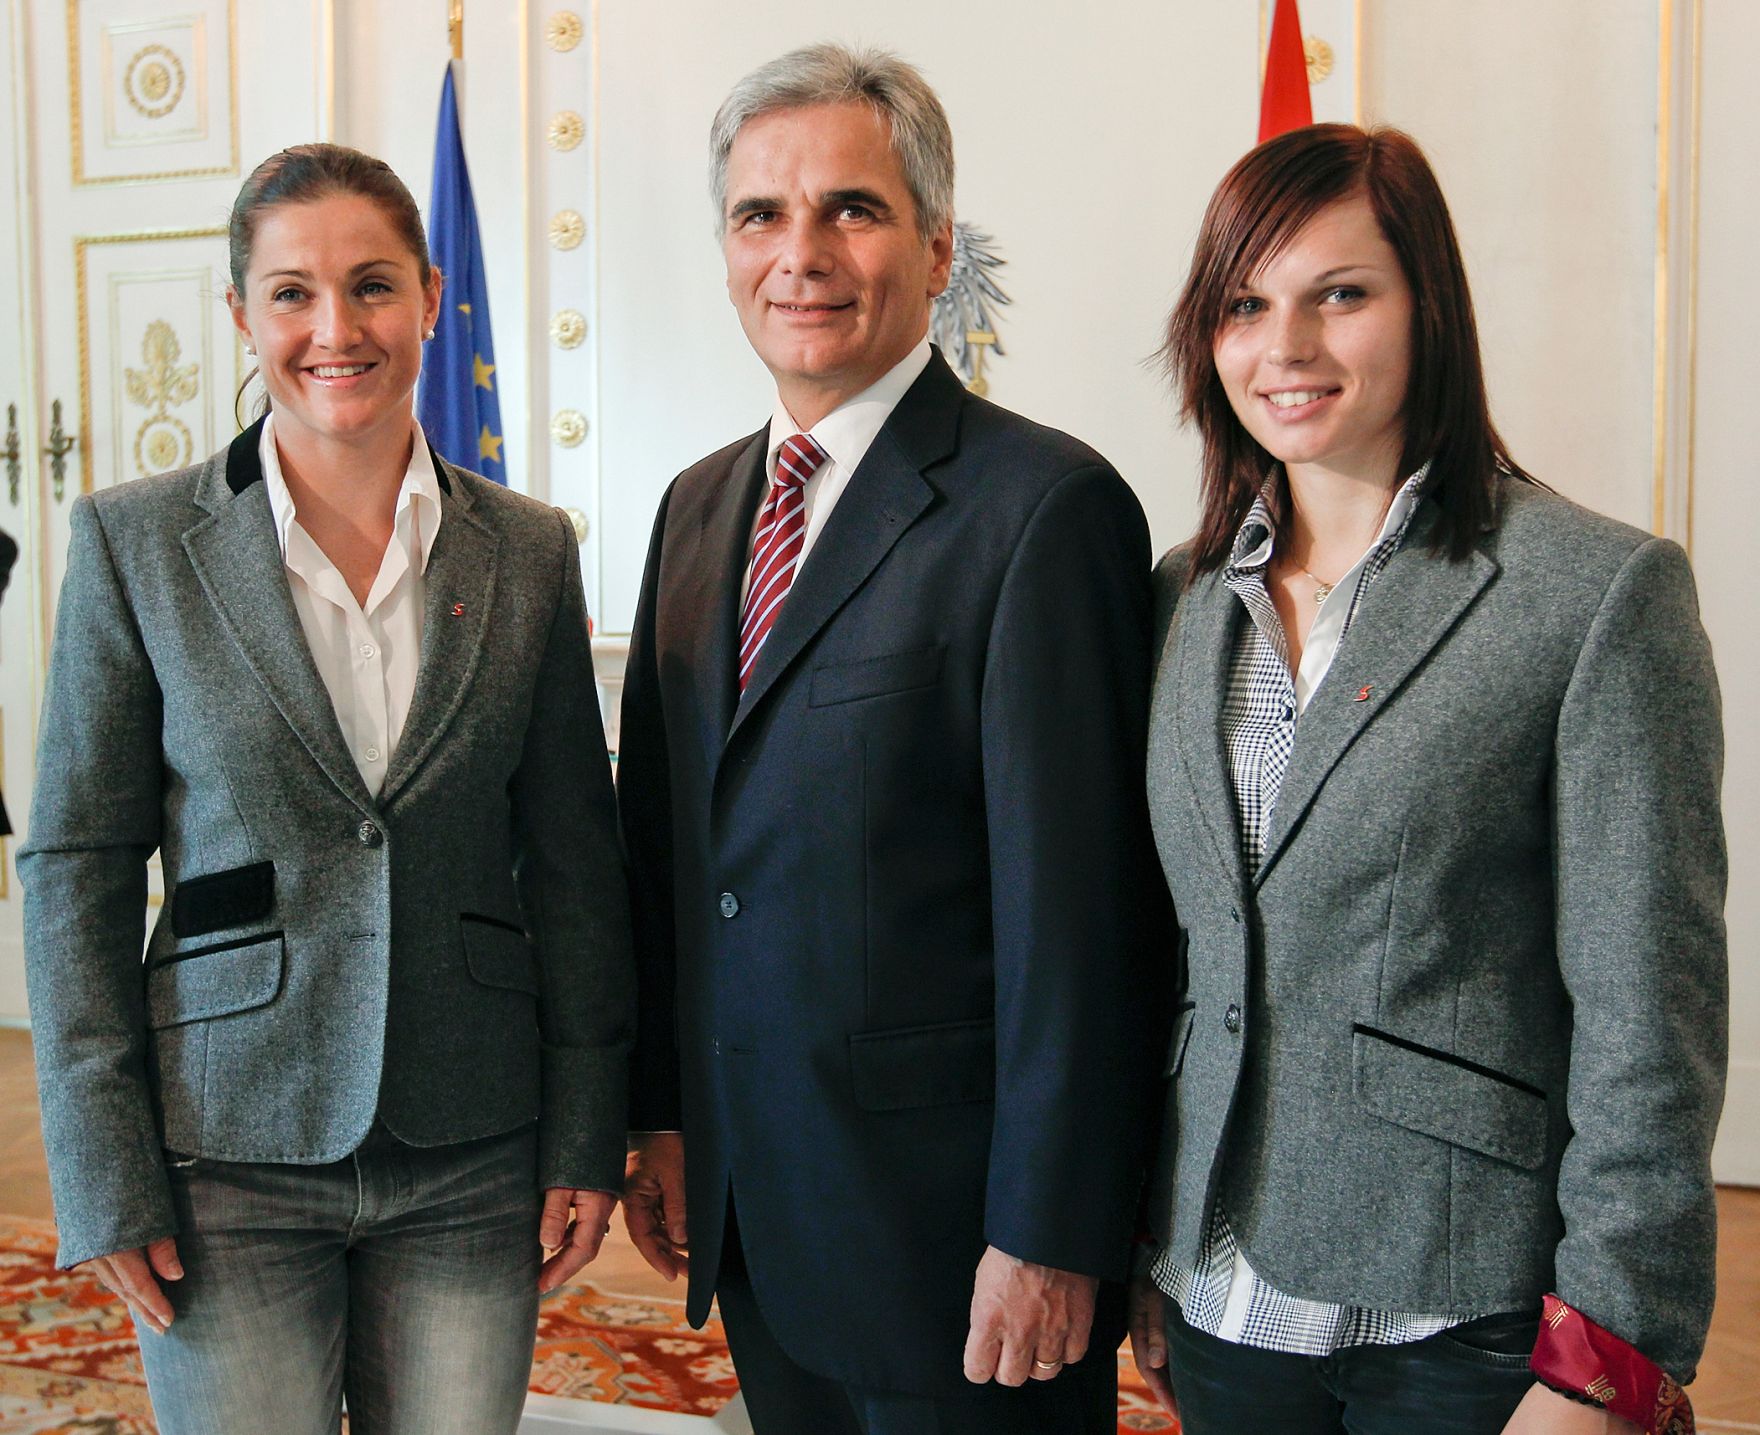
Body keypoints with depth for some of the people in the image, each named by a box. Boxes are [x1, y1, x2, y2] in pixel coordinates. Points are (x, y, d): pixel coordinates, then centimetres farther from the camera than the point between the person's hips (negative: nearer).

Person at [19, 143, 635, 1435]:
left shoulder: (528, 551, 2)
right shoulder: (136, 542, -3)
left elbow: (575, 857, 4)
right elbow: (77, 863, -2)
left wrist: (588, 1134, 3)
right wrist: (103, 1169, -5)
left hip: (474, 1159, 2)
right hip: (231, 1151, -1)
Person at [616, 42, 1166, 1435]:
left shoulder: (1045, 507, -15)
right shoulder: (699, 506, 9)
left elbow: (1075, 914, -17)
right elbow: (663, 837, 12)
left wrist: (1046, 1234, -16)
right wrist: (662, 1114, 11)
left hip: (945, 1217, -6)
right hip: (748, 1200, 7)